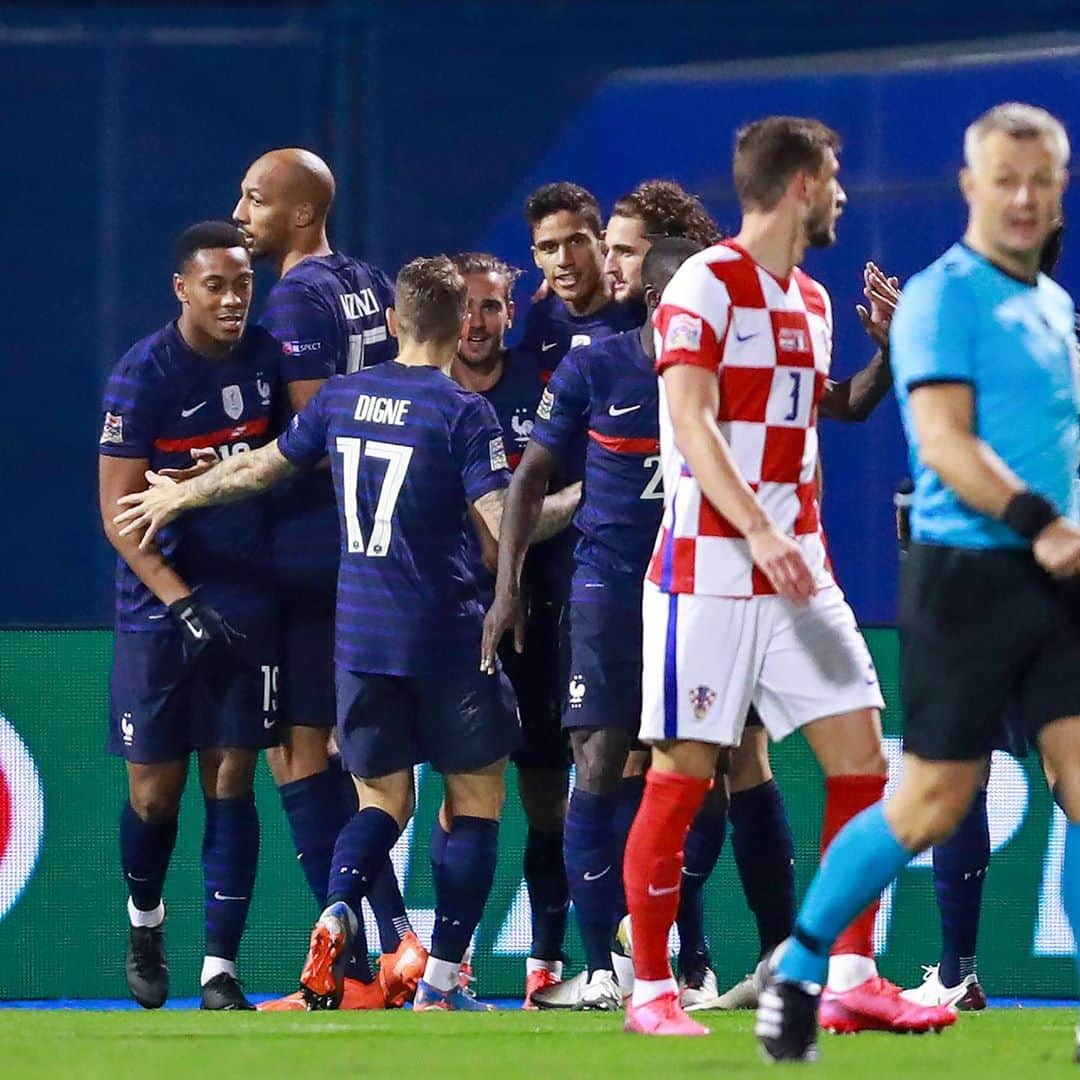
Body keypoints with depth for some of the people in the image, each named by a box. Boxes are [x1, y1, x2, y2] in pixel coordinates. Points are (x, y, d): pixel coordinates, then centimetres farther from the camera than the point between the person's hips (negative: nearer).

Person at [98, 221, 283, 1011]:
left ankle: (221, 971, -1)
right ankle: (145, 920, 33)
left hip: (249, 606, 3)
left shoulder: (267, 359, 1)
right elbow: (119, 512, -12)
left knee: (231, 782, -2)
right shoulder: (143, 376, -11)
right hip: (159, 608, -3)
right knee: (155, 790, 4)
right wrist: (184, 603, -19)